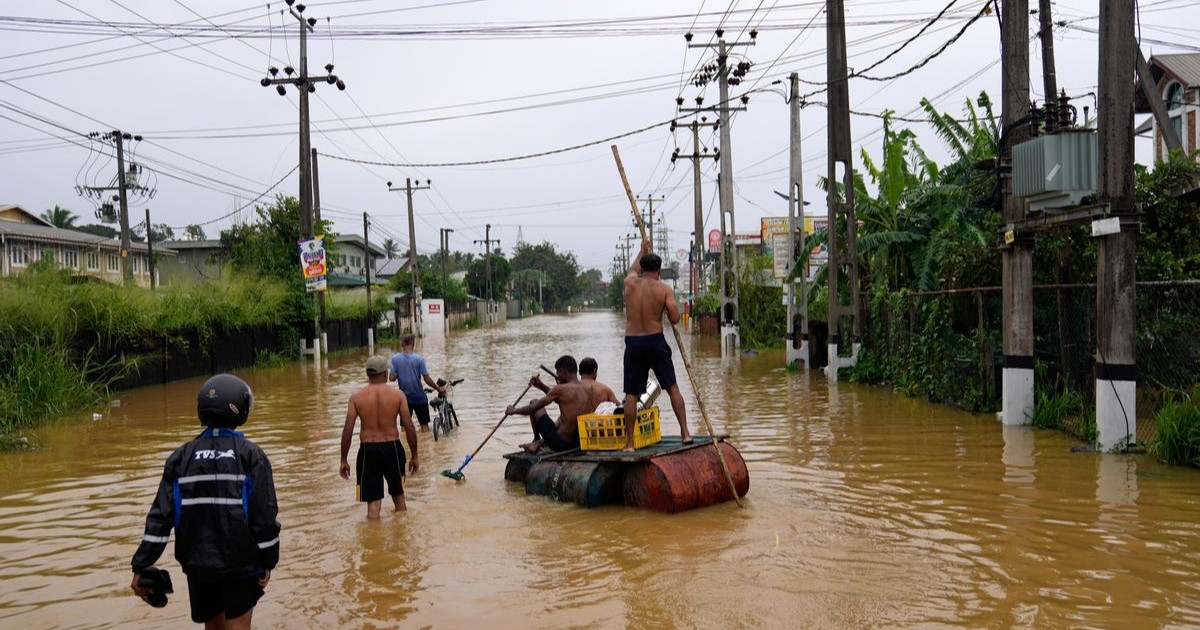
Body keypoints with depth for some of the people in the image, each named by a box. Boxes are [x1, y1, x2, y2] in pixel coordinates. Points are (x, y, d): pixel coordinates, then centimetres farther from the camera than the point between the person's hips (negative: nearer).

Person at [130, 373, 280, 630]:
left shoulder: (181, 457, 2)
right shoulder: (250, 455, -8)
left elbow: (161, 515, -3)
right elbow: (264, 513, -12)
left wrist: (141, 566, 0)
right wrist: (268, 561, -2)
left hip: (197, 563, 4)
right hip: (240, 562, -3)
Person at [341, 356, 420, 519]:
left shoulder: (356, 397, -3)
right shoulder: (398, 395, -4)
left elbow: (347, 431, -4)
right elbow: (410, 429, -4)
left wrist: (344, 460, 5)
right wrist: (414, 457, 6)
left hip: (368, 451, 0)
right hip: (392, 448, 1)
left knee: (373, 503, 6)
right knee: (398, 496, 21)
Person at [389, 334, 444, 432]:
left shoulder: (395, 358, -7)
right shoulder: (419, 359, -12)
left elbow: (391, 378, -9)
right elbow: (427, 379, -12)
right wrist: (439, 388, 3)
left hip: (405, 398, 2)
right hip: (420, 398, -1)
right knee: (424, 425, 11)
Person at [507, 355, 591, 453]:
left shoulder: (560, 389, -15)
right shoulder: (585, 390, 5)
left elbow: (532, 408, -8)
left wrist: (513, 410, 9)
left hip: (561, 444, -7)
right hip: (580, 444, 7)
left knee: (534, 404, 9)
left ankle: (536, 440, 29)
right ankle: (540, 443, 27)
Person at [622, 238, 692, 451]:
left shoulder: (630, 283, 5)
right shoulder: (664, 289, -3)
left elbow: (634, 269, 29)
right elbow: (675, 319, -6)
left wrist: (643, 250, 46)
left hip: (632, 343, 2)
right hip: (655, 341, -1)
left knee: (631, 395, 4)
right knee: (672, 387, 11)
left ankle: (629, 443, 4)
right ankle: (685, 433, 10)